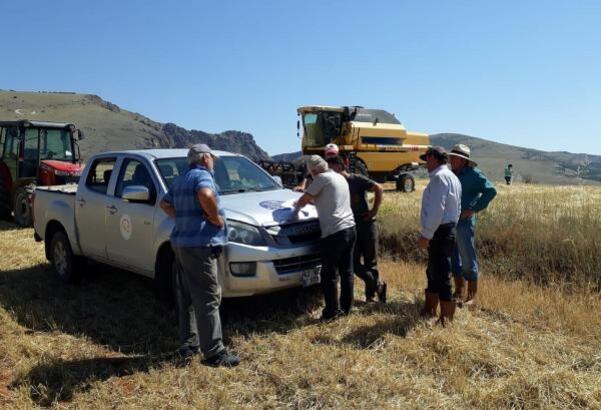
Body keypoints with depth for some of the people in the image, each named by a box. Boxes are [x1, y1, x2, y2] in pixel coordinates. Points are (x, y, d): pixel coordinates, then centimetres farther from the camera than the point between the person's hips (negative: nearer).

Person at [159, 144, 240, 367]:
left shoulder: (180, 181, 18)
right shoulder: (202, 175, -10)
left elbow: (165, 203, 30)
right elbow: (206, 195, -32)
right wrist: (216, 218, -18)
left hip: (180, 243, 10)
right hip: (199, 245, -9)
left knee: (187, 298, 16)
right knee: (208, 299, -6)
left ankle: (188, 344, 24)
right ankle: (214, 352, -2)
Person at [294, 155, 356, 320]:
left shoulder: (322, 178, -8)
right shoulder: (340, 177, 18)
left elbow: (304, 199, -5)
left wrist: (297, 205, 16)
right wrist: (308, 200, 27)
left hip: (333, 232, -9)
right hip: (349, 228, 9)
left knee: (329, 275, 1)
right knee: (346, 272, 15)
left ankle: (332, 312, 7)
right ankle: (346, 308, 24)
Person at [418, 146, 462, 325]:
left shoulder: (439, 177, -15)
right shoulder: (452, 177, 17)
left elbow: (436, 210, -23)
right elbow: (456, 209, 18)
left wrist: (426, 235, -20)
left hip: (439, 232, -11)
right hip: (449, 229, 11)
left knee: (441, 276, -3)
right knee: (433, 272, 19)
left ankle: (446, 317, 5)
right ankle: (429, 310, 30)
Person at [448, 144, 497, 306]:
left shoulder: (473, 174, -7)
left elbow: (491, 191, -15)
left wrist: (474, 209, -17)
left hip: (464, 223, -7)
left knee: (468, 260, 1)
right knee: (453, 258, 13)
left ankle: (471, 296, 13)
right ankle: (458, 293, 26)